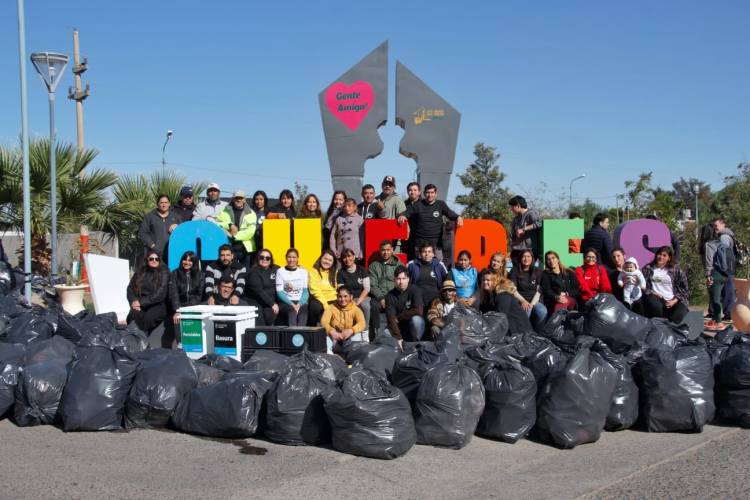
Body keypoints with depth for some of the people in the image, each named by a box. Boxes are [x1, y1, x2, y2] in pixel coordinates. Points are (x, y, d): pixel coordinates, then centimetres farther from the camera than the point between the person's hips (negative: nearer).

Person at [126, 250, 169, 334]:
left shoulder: (163, 273, 0)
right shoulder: (140, 272, 13)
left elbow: (160, 294, -10)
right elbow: (130, 288, 10)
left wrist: (141, 302, -14)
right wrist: (133, 302, -10)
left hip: (157, 306, -3)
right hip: (140, 305, 3)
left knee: (148, 317, -35)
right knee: (132, 316, -30)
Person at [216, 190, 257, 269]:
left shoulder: (251, 213, 7)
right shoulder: (225, 211, 13)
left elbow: (250, 231, -5)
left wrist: (235, 236, -9)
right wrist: (229, 225, -10)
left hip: (246, 249, 0)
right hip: (229, 248, 1)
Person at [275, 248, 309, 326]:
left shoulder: (303, 271, 11)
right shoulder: (280, 271, 4)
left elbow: (305, 291, 5)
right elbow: (279, 292, -2)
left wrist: (300, 304, -14)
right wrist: (292, 304, -16)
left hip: (300, 301, 1)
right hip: (286, 302, -1)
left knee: (304, 308, -32)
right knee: (292, 309, -34)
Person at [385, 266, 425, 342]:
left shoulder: (414, 290, -11)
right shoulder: (390, 296, -8)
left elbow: (419, 311, -22)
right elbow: (391, 318, -17)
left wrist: (398, 317, -13)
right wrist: (398, 338, -30)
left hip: (415, 327, -1)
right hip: (399, 328, 1)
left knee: (416, 319, -33)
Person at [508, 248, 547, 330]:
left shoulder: (537, 271, 10)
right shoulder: (515, 271, 5)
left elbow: (539, 290, 4)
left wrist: (532, 303, -11)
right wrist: (523, 301, -16)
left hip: (534, 300, 2)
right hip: (520, 300, -2)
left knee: (543, 311, -31)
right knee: (526, 311, -37)